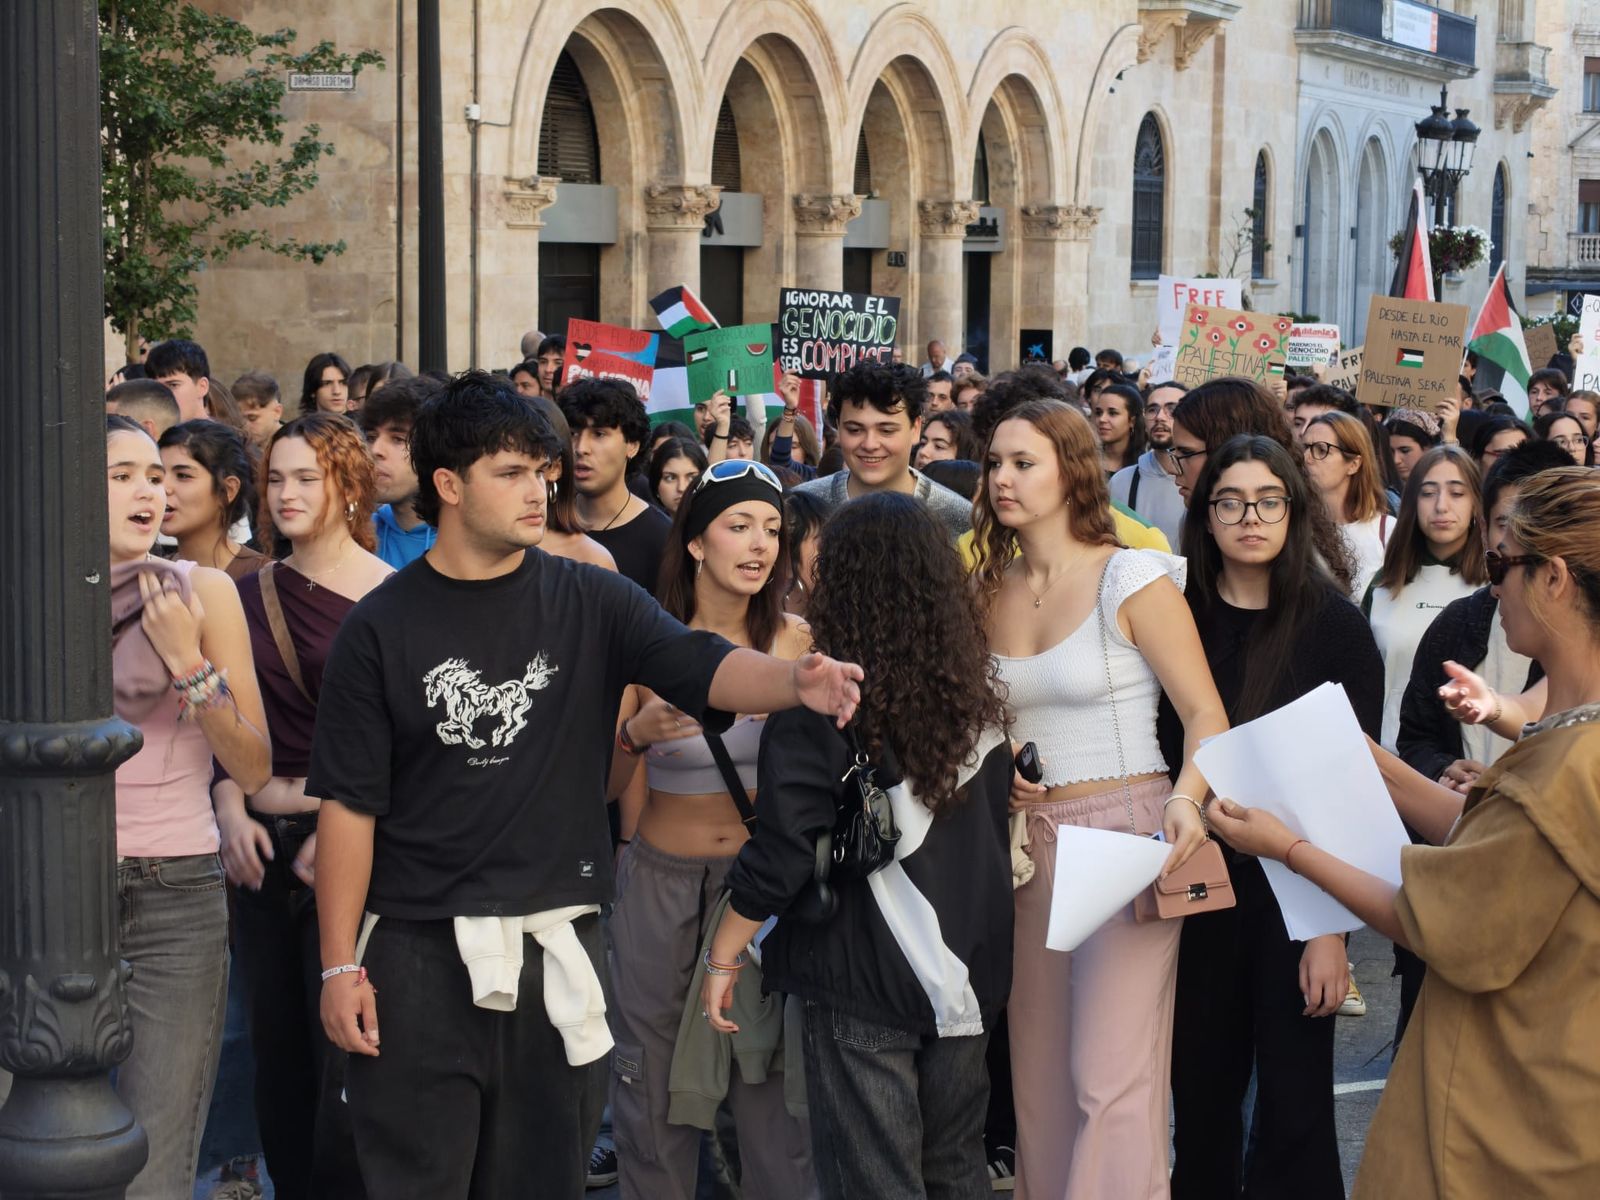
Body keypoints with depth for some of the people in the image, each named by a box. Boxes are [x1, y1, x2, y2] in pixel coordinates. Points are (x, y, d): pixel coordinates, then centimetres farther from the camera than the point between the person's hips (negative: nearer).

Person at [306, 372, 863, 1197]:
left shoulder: (589, 603, 1)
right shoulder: (382, 629, -3)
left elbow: (703, 667, -14)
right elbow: (349, 805, -2)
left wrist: (795, 681, -36)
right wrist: (339, 965, -4)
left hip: (557, 946, 2)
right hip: (419, 953, -2)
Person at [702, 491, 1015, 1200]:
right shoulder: (974, 692, 3)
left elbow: (781, 852, -15)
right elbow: (991, 827, 10)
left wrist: (723, 958, -6)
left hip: (862, 979, -6)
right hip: (969, 972, 6)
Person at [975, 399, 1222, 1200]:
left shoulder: (1132, 580, -8)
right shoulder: (989, 590, 9)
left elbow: (1207, 717, -10)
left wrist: (1187, 798, -27)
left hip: (1124, 832, -6)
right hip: (1027, 837, 6)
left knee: (1111, 1079, -9)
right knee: (1038, 1072, 11)